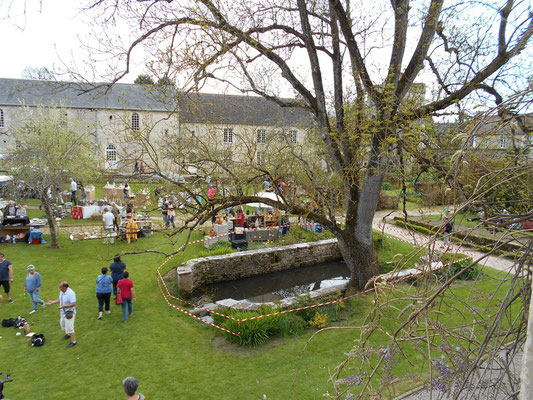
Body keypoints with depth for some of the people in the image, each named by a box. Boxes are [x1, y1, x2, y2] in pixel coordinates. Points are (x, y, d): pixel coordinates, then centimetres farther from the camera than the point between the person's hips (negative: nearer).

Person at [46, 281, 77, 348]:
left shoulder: (71, 293, -29)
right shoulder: (61, 292, -2)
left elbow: (73, 304, -30)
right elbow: (60, 300, 15)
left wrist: (63, 306, -34)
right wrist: (52, 302, 9)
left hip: (69, 313, -9)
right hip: (63, 312, 9)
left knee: (69, 327, -4)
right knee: (63, 323, 27)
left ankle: (73, 341, 12)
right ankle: (68, 334, 54)